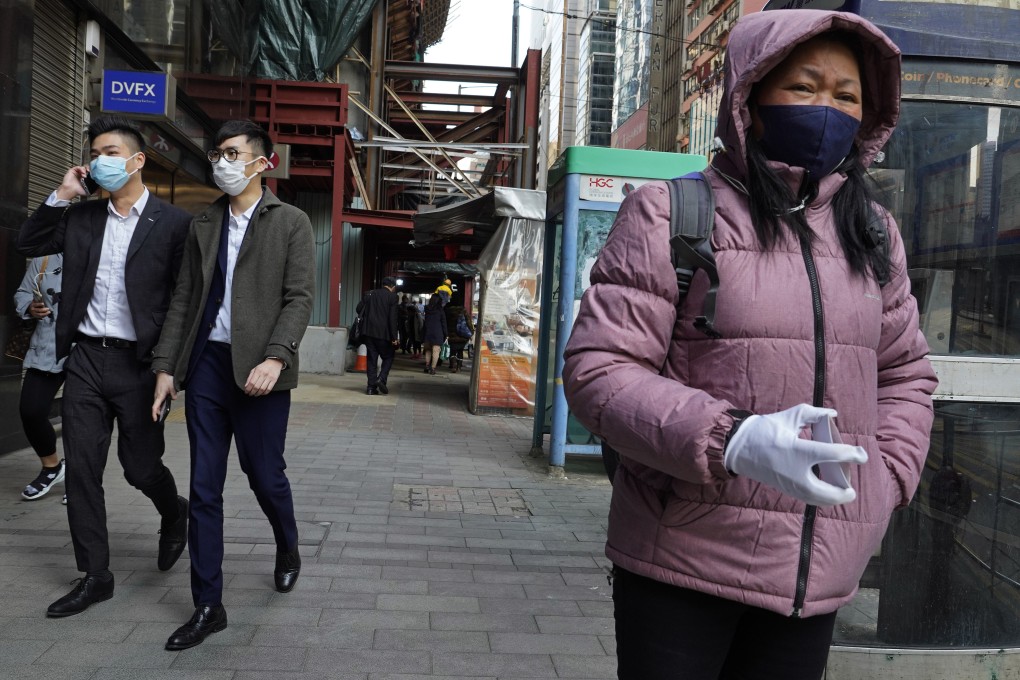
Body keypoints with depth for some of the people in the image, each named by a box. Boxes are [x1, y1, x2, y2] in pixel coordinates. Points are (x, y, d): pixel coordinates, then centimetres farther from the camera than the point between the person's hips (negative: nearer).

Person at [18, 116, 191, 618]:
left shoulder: (172, 223, -5)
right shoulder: (81, 217, 10)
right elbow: (28, 244, 9)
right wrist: (61, 195, 1)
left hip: (138, 363, -4)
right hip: (85, 358, 5)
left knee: (141, 466, 5)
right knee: (81, 470, 5)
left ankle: (174, 514, 39)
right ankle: (95, 577, 17)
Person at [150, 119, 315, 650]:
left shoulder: (291, 223, 0)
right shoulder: (202, 226, 13)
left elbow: (299, 297, -7)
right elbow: (184, 299, 12)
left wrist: (275, 357, -20)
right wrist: (166, 365, 5)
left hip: (258, 369, -4)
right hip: (206, 364, 4)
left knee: (264, 475, 4)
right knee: (204, 489, 5)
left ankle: (288, 548, 37)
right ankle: (208, 607, 15)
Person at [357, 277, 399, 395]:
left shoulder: (369, 294, 7)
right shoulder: (392, 297, -5)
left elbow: (359, 309, 6)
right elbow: (392, 318, -10)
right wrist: (394, 337, -9)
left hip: (369, 332, 4)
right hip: (383, 333, -4)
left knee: (372, 359, 8)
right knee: (388, 357, 11)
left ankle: (371, 386, 5)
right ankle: (381, 379, -9)